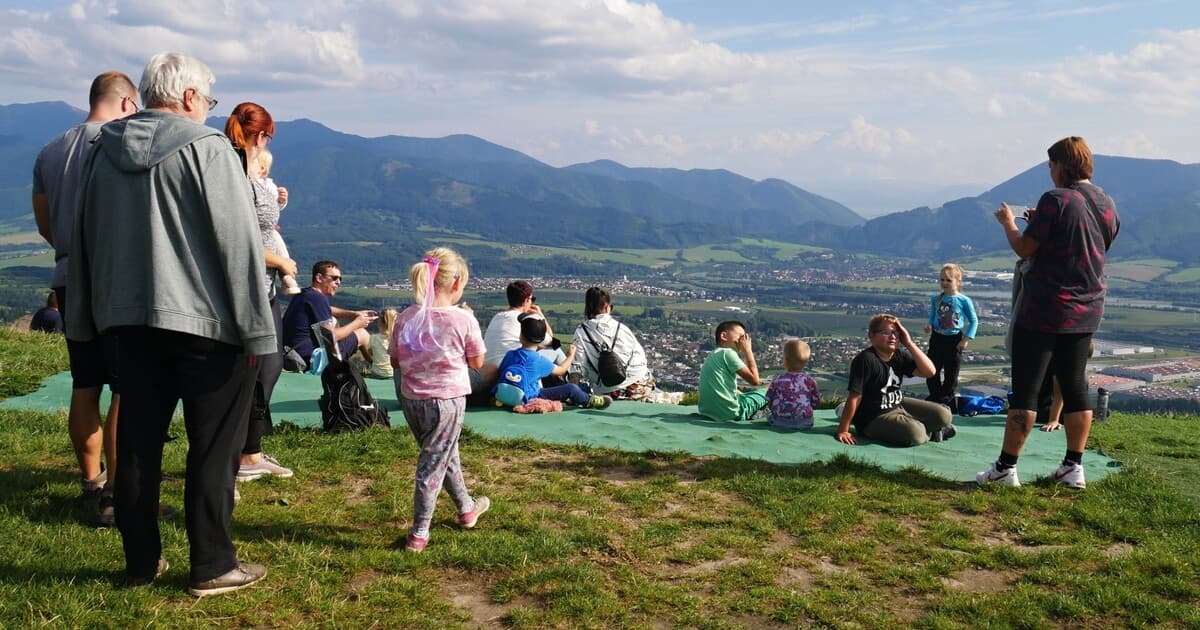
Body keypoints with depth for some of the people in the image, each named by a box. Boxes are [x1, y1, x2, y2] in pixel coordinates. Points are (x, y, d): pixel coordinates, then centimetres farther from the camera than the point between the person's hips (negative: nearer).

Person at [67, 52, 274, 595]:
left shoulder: (103, 153, 11)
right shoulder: (207, 149, -10)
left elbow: (84, 239, 16)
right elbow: (238, 243, -14)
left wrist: (85, 320, 23)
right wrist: (255, 328, -10)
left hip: (129, 319, 6)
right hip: (204, 321, -6)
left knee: (137, 442, 12)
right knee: (213, 447, 2)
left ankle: (141, 561, 22)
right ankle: (212, 566, 8)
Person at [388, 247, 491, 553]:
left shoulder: (406, 318, -3)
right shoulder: (464, 320, -14)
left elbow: (395, 361, 5)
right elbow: (477, 362, -2)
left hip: (411, 399, 5)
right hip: (447, 400, -5)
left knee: (446, 455, 24)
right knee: (433, 464, 5)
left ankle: (466, 507, 44)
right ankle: (418, 534, 12)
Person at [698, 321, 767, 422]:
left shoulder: (712, 355, 15)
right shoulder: (727, 352, -11)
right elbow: (754, 380, -13)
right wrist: (748, 350, -5)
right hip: (729, 413, -8)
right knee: (765, 392, 12)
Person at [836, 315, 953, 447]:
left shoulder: (900, 355, -1)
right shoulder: (865, 360, -23)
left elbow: (929, 371, -9)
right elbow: (854, 397, -25)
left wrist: (909, 343, -15)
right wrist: (843, 430, -25)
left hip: (898, 405, 7)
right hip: (873, 418, -7)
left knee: (944, 415, -3)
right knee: (915, 434, -28)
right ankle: (929, 432, 7)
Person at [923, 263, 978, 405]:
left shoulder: (964, 301, -9)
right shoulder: (935, 300, 0)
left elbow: (974, 320, -2)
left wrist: (966, 339, -9)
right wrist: (929, 325, -13)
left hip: (955, 340, -3)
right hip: (937, 338, 3)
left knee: (951, 373, 6)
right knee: (932, 371, 7)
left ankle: (946, 399, 20)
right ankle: (934, 397, 22)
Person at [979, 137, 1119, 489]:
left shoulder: (1056, 200, -15)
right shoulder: (1107, 205, 8)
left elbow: (1024, 249, -11)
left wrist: (1008, 223, 8)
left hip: (1044, 312, -7)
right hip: (1086, 313, 7)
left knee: (1025, 389, -2)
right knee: (1074, 386, 13)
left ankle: (1006, 468, 2)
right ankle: (1074, 467, 17)